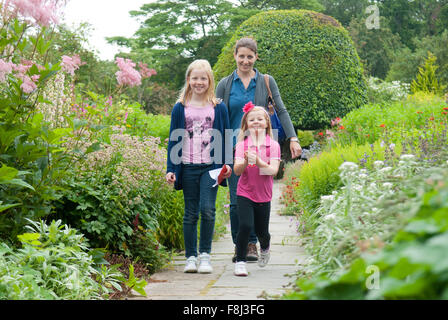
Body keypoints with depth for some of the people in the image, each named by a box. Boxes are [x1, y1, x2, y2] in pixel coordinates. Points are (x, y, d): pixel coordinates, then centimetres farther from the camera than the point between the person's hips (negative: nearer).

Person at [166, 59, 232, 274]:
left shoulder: (218, 108, 7)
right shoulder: (180, 108, 7)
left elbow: (225, 138, 10)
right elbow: (174, 140, 9)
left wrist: (227, 163, -1)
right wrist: (171, 169, 3)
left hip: (211, 167, -1)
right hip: (187, 167, 1)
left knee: (207, 209, -11)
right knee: (190, 213, 5)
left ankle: (205, 255, 1)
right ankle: (190, 257, 12)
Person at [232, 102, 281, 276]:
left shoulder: (273, 145, -3)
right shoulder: (242, 144, -2)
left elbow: (273, 170, -13)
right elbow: (237, 170, -12)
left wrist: (258, 162, -28)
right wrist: (246, 162, -32)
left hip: (263, 195, 1)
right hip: (245, 193, -1)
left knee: (262, 231, 12)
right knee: (245, 226, -18)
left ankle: (264, 249, 46)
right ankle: (240, 262, -3)